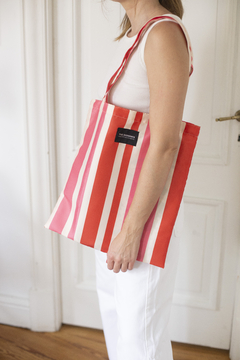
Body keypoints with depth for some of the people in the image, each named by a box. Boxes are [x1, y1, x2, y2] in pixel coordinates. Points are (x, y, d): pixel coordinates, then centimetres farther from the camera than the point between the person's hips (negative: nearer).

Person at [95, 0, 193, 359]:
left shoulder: (164, 33, -17)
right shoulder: (130, 36, 11)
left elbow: (165, 145, -24)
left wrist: (131, 231, -22)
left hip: (144, 205, -9)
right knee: (112, 306, 25)